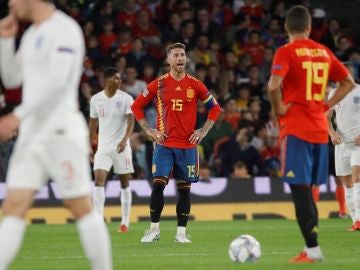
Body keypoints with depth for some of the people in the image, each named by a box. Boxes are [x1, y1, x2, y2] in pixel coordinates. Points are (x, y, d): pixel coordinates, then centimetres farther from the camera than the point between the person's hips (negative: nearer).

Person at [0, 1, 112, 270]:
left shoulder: (64, 28, -9)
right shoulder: (31, 35, 19)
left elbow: (57, 80, -19)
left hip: (60, 130, -8)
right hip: (31, 132, 8)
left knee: (81, 207, -3)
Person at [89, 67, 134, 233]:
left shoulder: (126, 98, -4)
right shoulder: (96, 99, 4)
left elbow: (131, 121, -10)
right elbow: (93, 122, 13)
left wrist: (125, 139, -26)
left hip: (121, 146, -1)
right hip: (103, 146, 1)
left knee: (125, 183, 4)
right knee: (99, 180, -13)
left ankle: (125, 222, 14)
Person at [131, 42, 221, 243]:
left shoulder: (195, 85, 2)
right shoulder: (158, 84, 1)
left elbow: (215, 108, 11)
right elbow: (137, 106, 9)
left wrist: (203, 131, 2)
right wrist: (149, 130, 1)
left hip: (188, 145, 1)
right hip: (164, 144, -1)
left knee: (184, 188, 3)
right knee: (158, 184, -11)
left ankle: (181, 232, 10)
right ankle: (154, 229, -1)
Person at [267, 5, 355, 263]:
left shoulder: (286, 52, -9)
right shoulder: (323, 51, 10)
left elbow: (273, 86, -24)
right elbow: (349, 82, 16)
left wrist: (279, 109, -7)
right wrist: (326, 105, 12)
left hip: (296, 128, -6)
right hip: (320, 128, 6)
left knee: (300, 189, -5)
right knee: (306, 189, 14)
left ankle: (313, 249, -11)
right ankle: (311, 247, 14)